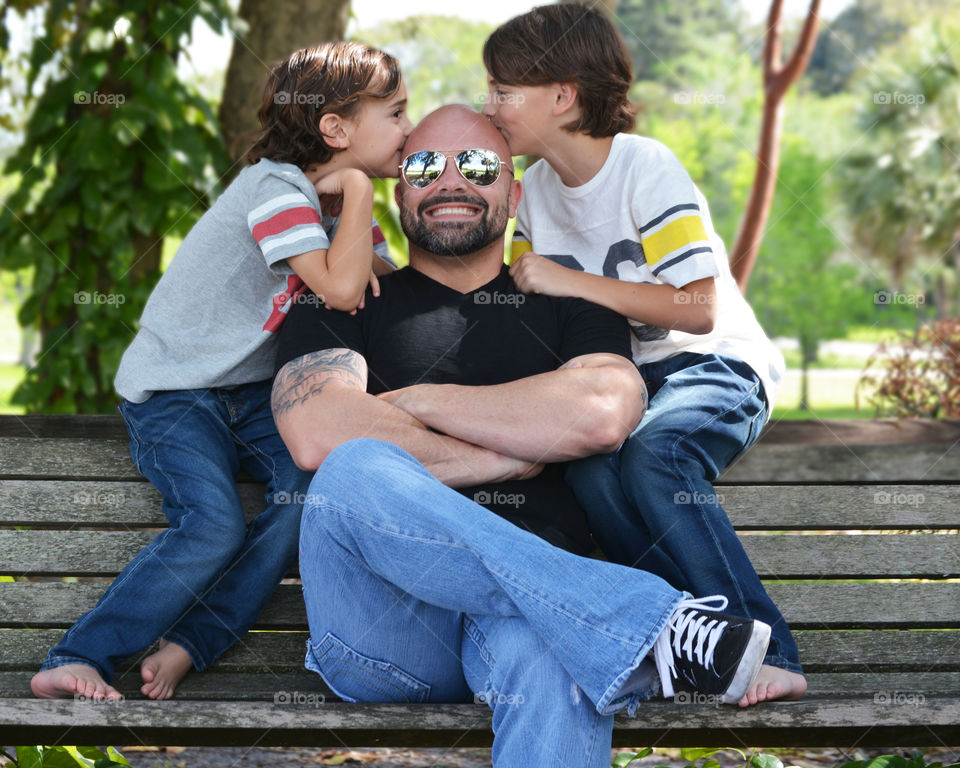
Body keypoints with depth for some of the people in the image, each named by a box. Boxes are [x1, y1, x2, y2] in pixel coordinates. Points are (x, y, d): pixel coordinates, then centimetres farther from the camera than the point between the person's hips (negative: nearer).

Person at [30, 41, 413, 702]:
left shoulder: (340, 201, 7)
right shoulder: (276, 186, -20)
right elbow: (340, 288, -29)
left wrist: (364, 263, -12)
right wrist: (359, 187, -20)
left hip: (251, 392, 7)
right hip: (171, 393, -7)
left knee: (314, 486, -20)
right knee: (214, 525, -27)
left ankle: (187, 646, -15)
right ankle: (75, 661, -17)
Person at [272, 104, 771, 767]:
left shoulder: (567, 307, 22)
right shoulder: (342, 307, 19)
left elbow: (602, 415, -3)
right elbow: (318, 438, -4)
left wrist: (416, 401, 1)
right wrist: (508, 456, -2)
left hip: (537, 592, -1)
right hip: (383, 624, 1)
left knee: (546, 647, -40)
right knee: (355, 471, -34)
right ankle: (654, 621, -33)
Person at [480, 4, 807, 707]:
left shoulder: (646, 167, -13)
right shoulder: (538, 186, 9)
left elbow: (696, 308, -20)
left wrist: (569, 281, -20)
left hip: (715, 365, -5)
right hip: (618, 380, 6)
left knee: (652, 455, -38)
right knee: (589, 470, -30)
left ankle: (767, 654, -31)